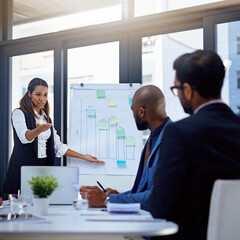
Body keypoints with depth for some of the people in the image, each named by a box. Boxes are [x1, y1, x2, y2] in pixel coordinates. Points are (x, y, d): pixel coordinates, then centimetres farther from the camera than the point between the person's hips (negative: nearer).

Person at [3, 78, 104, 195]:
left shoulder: (46, 118, 19)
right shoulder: (19, 113, -1)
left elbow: (58, 146, 18)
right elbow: (24, 137, -21)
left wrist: (84, 157, 13)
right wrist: (39, 130, -42)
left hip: (44, 167, 5)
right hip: (23, 168, -5)